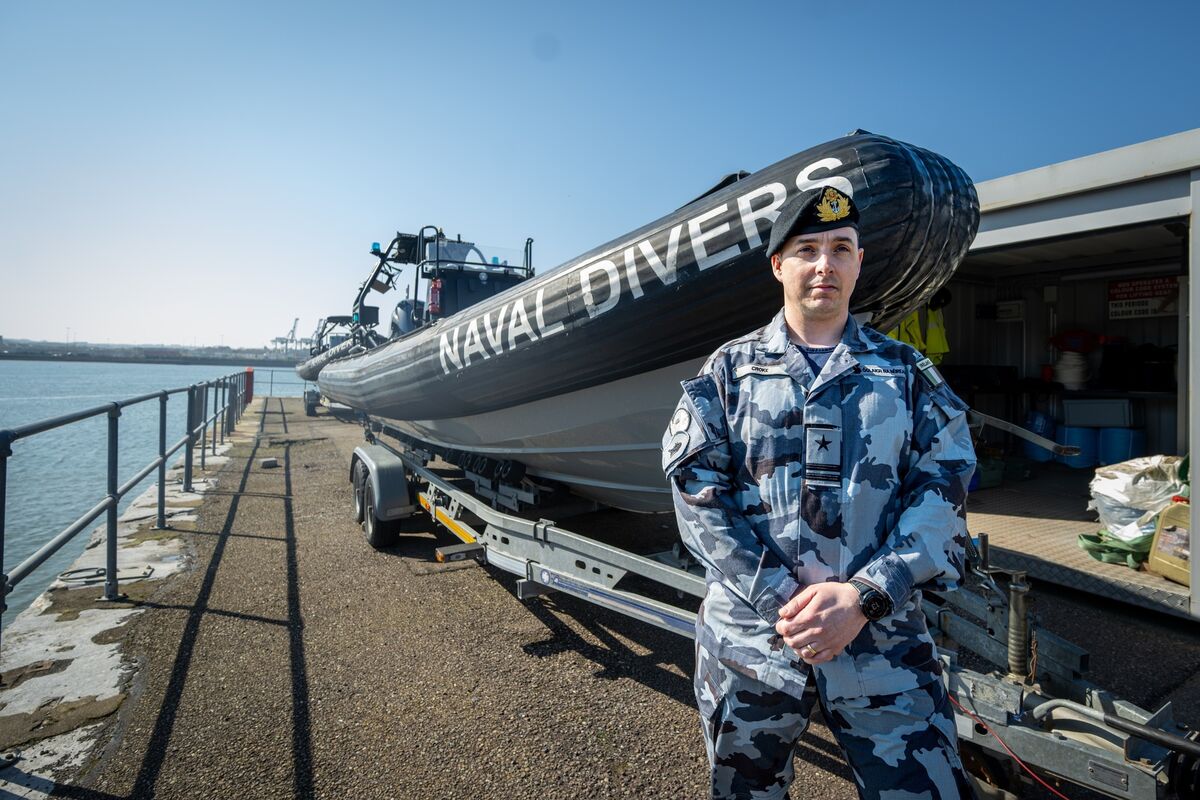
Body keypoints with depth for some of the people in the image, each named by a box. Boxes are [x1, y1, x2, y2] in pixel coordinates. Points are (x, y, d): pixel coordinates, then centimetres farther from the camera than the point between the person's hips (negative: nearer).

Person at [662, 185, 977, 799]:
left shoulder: (907, 372, 7)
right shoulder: (729, 369, 3)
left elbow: (942, 493, -1)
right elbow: (697, 490, -5)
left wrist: (863, 596, -14)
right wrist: (782, 597, -14)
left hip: (883, 640, 1)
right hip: (748, 637, 0)